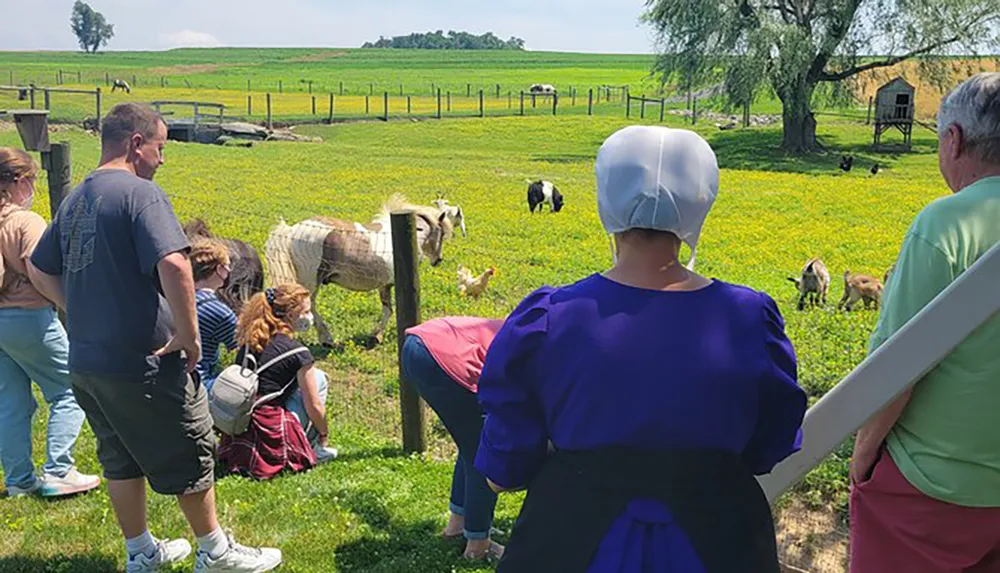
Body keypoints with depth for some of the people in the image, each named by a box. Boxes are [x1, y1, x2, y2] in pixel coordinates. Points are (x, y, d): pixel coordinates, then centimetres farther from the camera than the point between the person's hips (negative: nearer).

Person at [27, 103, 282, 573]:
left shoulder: (75, 199, 11)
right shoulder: (140, 192, -16)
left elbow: (42, 272, 21)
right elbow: (173, 264, -31)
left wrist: (89, 314, 18)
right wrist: (190, 335, -21)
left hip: (86, 363, 9)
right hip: (142, 363, -8)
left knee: (121, 459, 21)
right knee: (190, 452, 8)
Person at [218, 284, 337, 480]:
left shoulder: (249, 343, 11)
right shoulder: (298, 352, -8)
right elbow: (314, 406, -4)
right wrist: (324, 436, 13)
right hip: (272, 440, -7)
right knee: (317, 377, 9)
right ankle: (313, 450, 12)